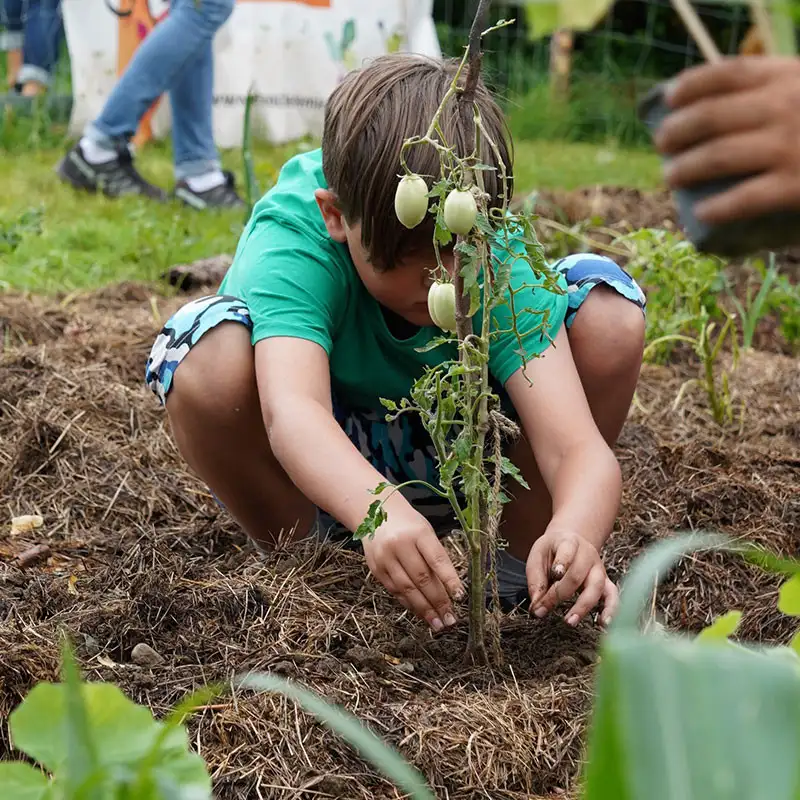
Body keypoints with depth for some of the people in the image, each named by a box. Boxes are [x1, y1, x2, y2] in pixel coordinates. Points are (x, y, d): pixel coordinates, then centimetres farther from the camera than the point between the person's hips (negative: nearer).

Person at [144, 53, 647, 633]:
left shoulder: (503, 262, -27)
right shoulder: (289, 240, -33)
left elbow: (579, 445, -37)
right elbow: (292, 410, -51)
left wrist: (576, 532, -60)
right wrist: (380, 512, -71)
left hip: (461, 451, 2)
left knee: (610, 314, -21)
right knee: (210, 360, -35)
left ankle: (517, 553, -5)